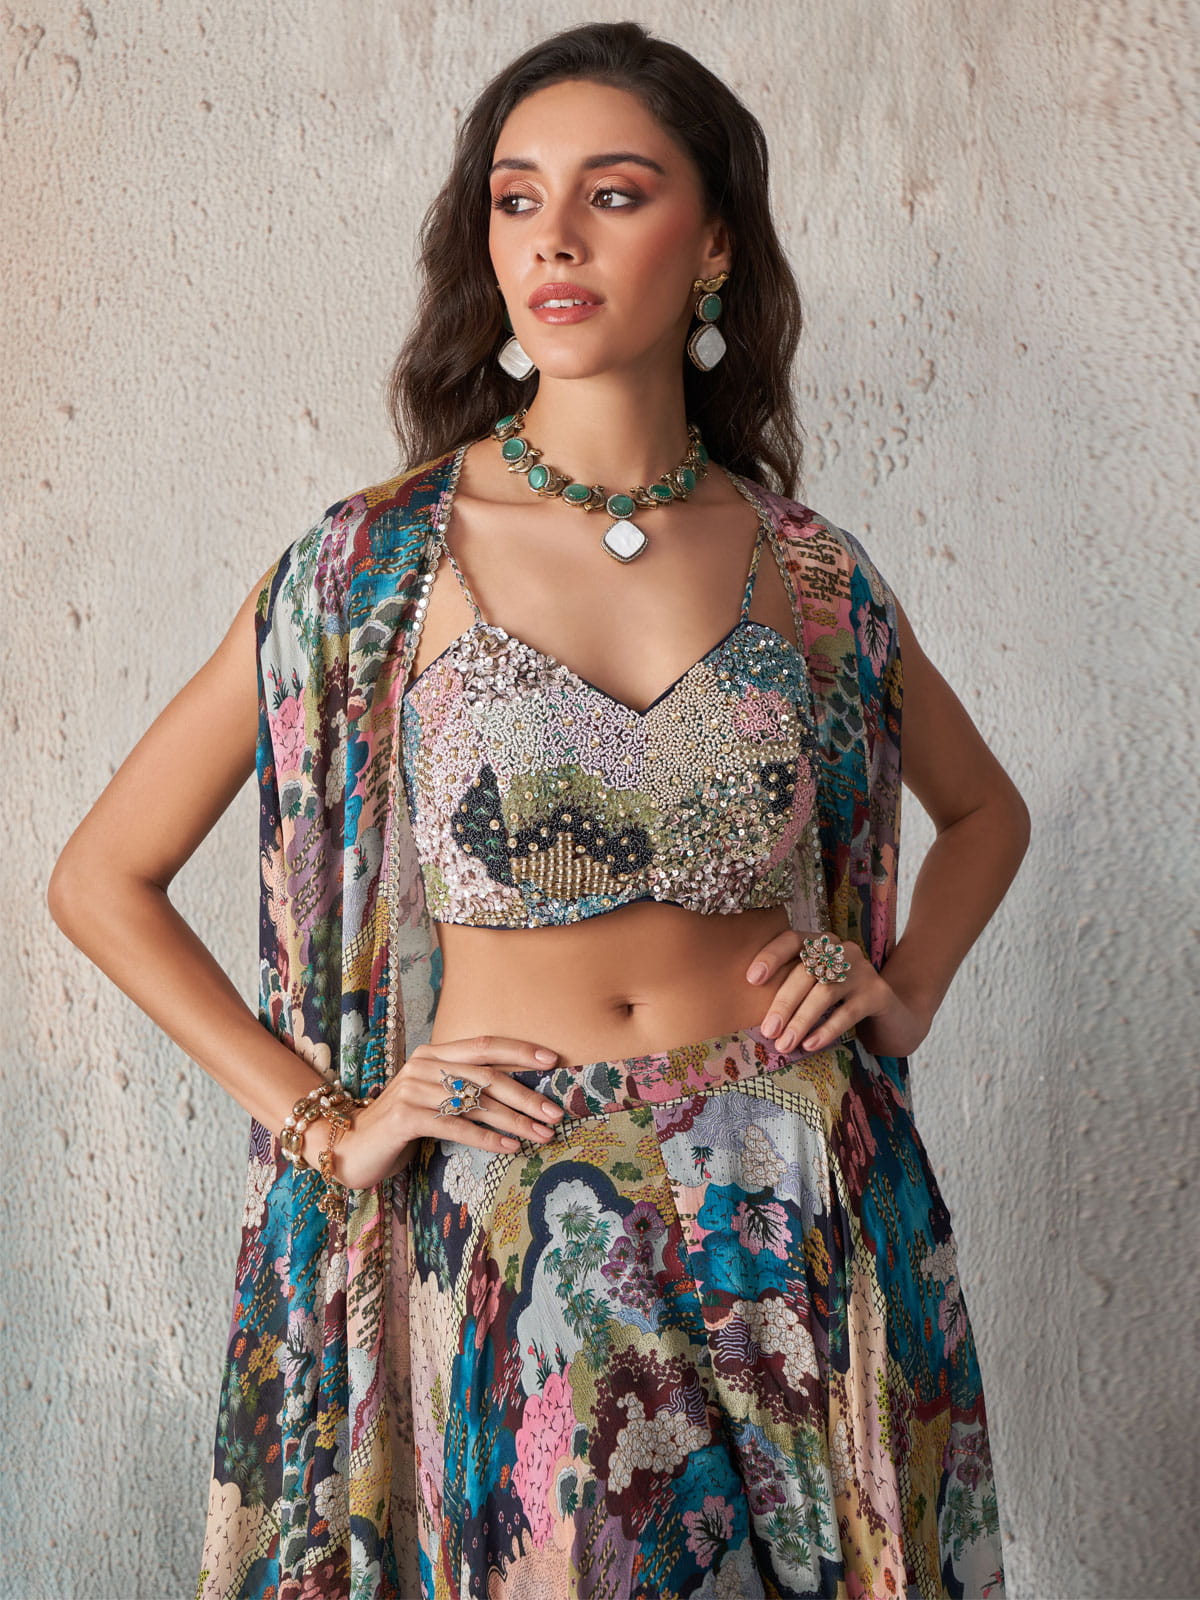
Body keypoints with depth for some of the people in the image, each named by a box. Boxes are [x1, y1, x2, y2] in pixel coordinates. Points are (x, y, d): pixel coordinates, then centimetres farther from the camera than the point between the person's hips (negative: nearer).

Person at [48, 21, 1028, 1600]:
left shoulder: (810, 574, 0)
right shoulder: (374, 564, -6)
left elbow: (985, 810, 19)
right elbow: (103, 878, 0)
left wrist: (905, 992, 3)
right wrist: (326, 1121, -5)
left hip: (797, 1232, 2)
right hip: (511, 1236, -2)